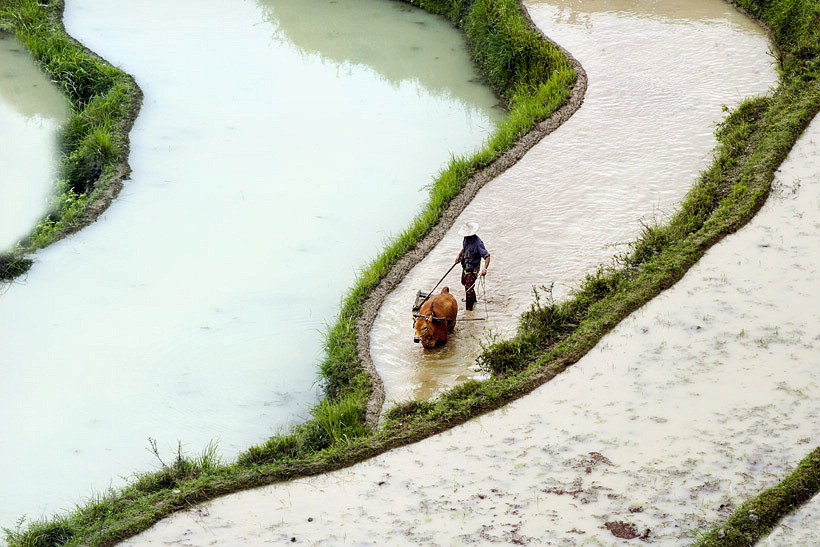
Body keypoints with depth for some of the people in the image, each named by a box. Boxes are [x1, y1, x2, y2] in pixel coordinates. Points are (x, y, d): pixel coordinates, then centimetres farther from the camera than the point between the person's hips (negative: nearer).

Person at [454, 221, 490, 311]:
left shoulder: (478, 243, -29)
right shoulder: (466, 239, -4)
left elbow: (487, 256, -30)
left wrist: (485, 269, -41)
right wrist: (459, 256, 9)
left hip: (473, 269, -9)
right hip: (465, 266, 9)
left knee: (469, 288, -6)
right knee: (464, 282, 27)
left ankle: (469, 308, 7)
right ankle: (473, 299, 51)